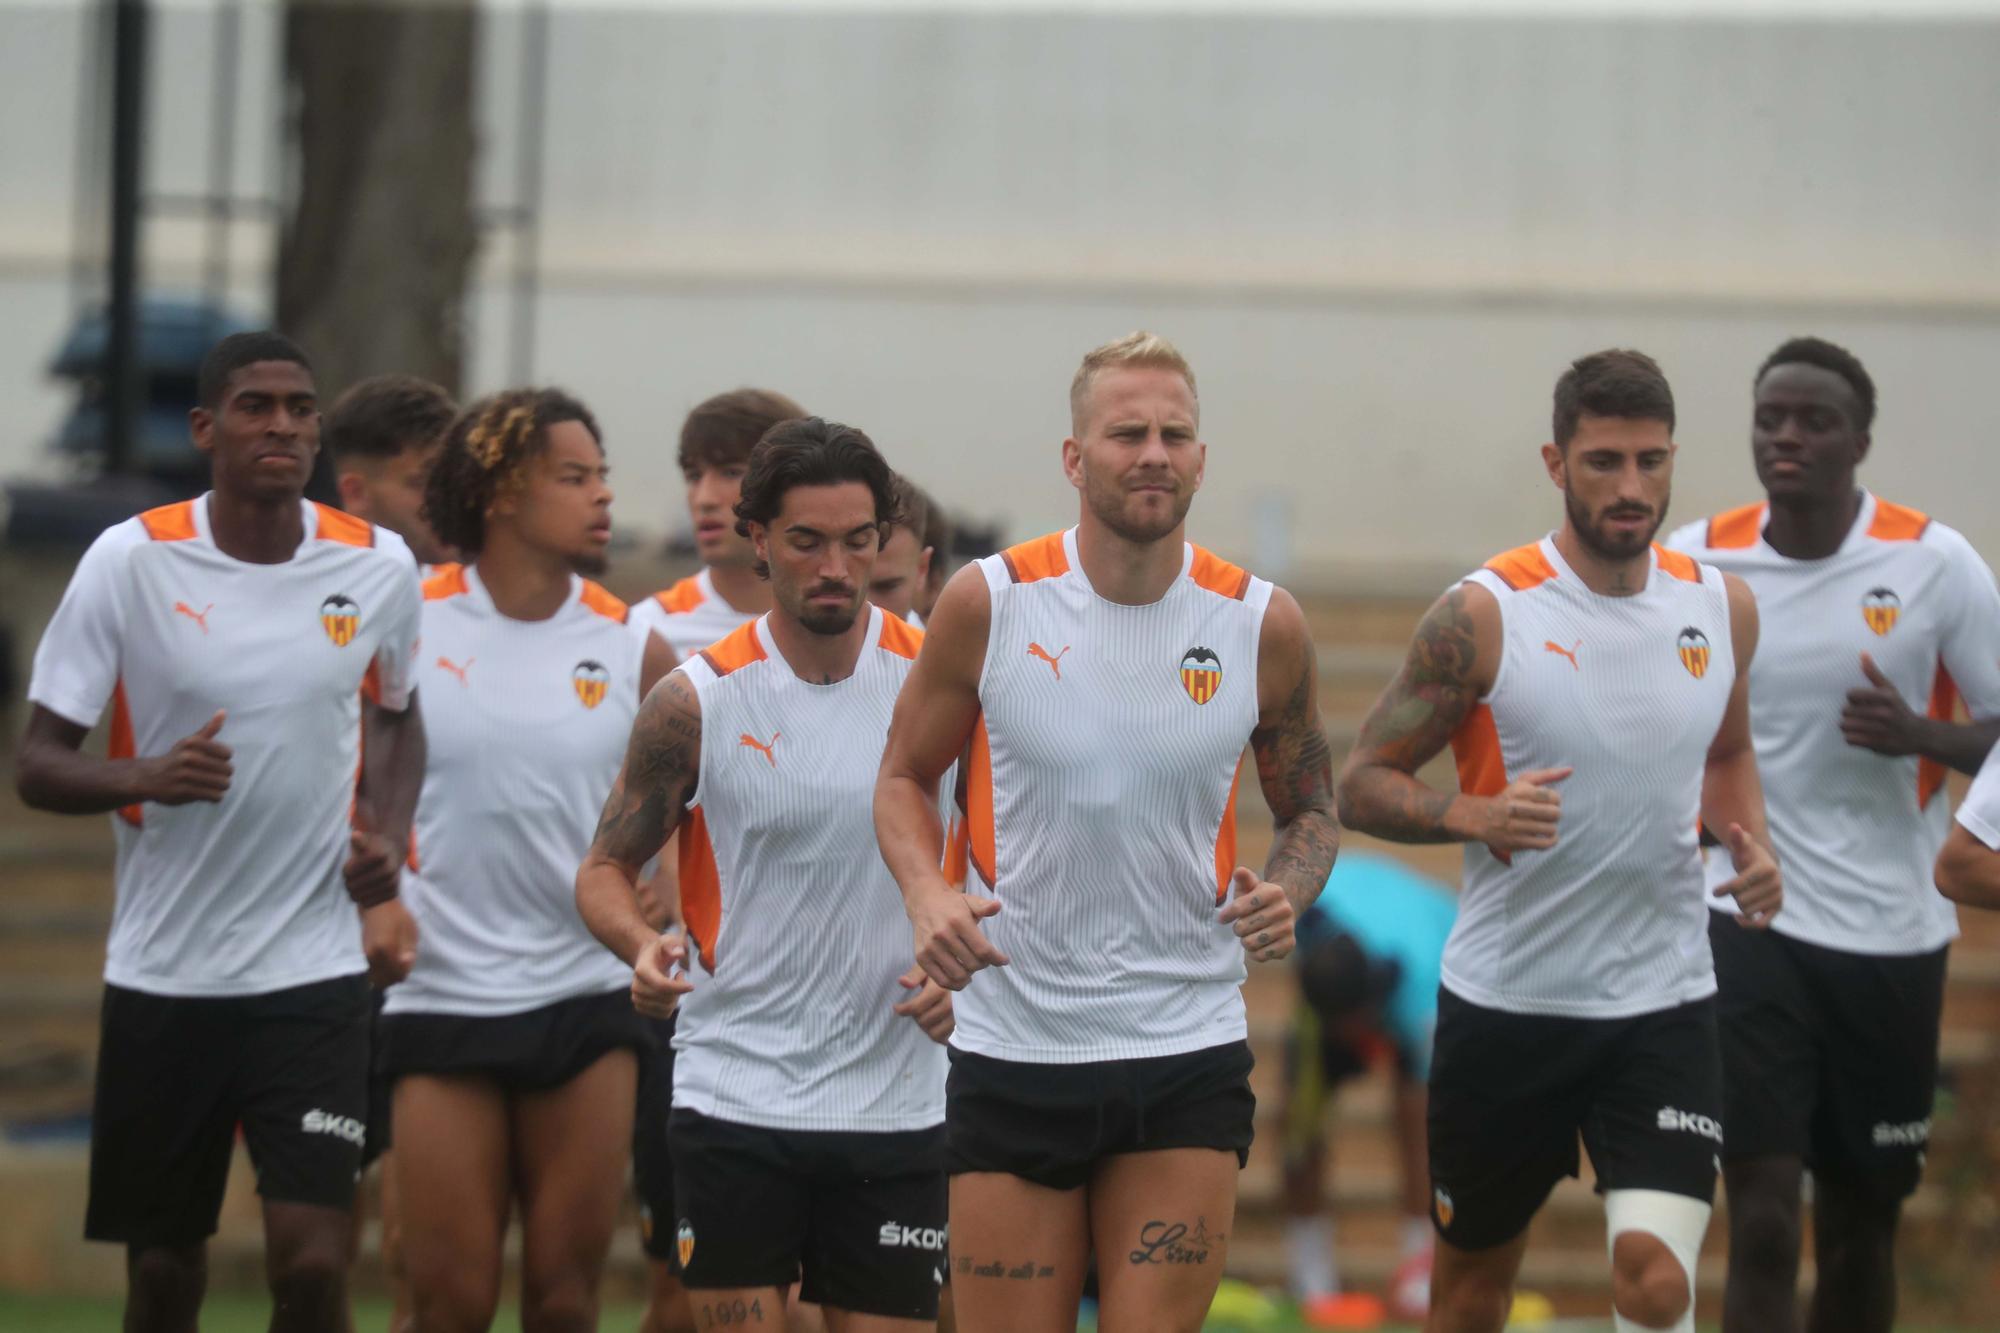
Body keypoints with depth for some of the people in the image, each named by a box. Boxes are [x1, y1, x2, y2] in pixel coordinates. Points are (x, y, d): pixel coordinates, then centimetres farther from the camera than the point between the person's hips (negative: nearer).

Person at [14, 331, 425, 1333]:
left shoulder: (380, 567, 0)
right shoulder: (131, 561, -7)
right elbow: (39, 765, -4)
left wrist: (387, 833, 2)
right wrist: (145, 778, -25)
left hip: (315, 971, 0)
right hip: (160, 976, 0)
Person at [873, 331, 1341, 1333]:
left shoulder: (1261, 624, -2)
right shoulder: (988, 603, -5)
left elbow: (1309, 808, 12)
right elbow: (905, 774, 8)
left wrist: (1286, 894, -10)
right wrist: (926, 894, -12)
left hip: (1187, 1053, 0)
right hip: (1011, 1051, 0)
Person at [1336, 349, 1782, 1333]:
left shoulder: (1720, 607, 2)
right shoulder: (1484, 616, -11)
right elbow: (1362, 783, -7)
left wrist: (1751, 847, 1)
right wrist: (1473, 815, -26)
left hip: (1664, 1003, 2)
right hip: (1504, 999, -2)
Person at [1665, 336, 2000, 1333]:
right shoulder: (1694, 562, -1)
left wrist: (1918, 735, -20)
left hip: (1892, 938, 1)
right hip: (1750, 923, -1)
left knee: (1862, 1231, 10)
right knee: (1762, 1227, -12)